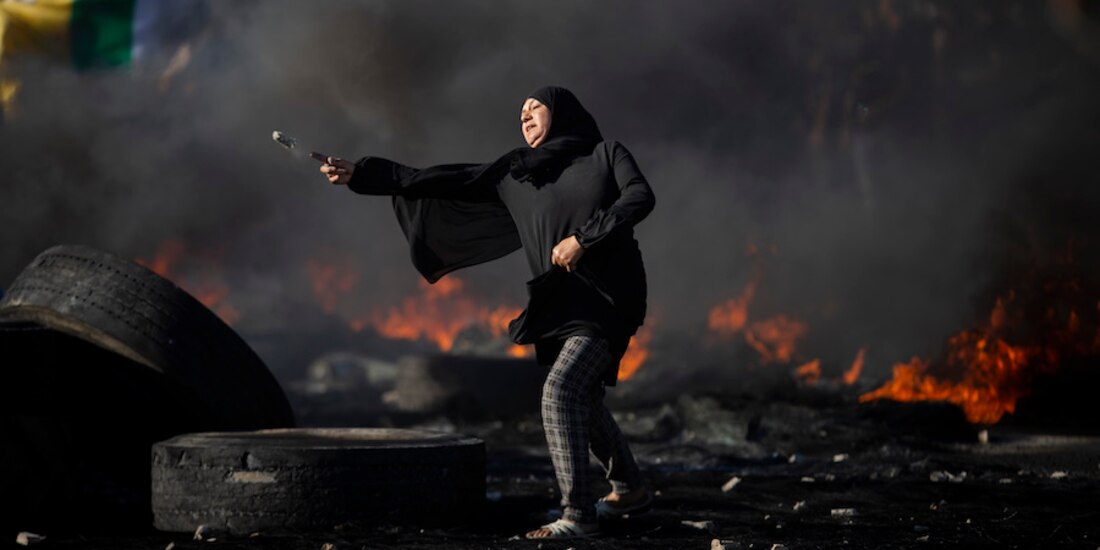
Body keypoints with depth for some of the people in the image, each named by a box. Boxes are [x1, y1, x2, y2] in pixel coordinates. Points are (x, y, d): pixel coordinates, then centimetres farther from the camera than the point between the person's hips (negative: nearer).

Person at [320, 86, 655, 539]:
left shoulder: (605, 155, 3)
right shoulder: (512, 173, 13)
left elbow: (641, 197, -14)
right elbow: (436, 182, 9)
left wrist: (584, 237, -20)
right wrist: (359, 175, 4)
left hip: (607, 298, -7)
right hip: (558, 303, 7)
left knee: (560, 391, -21)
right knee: (580, 401, 19)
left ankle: (578, 515, -16)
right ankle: (629, 489, 42)